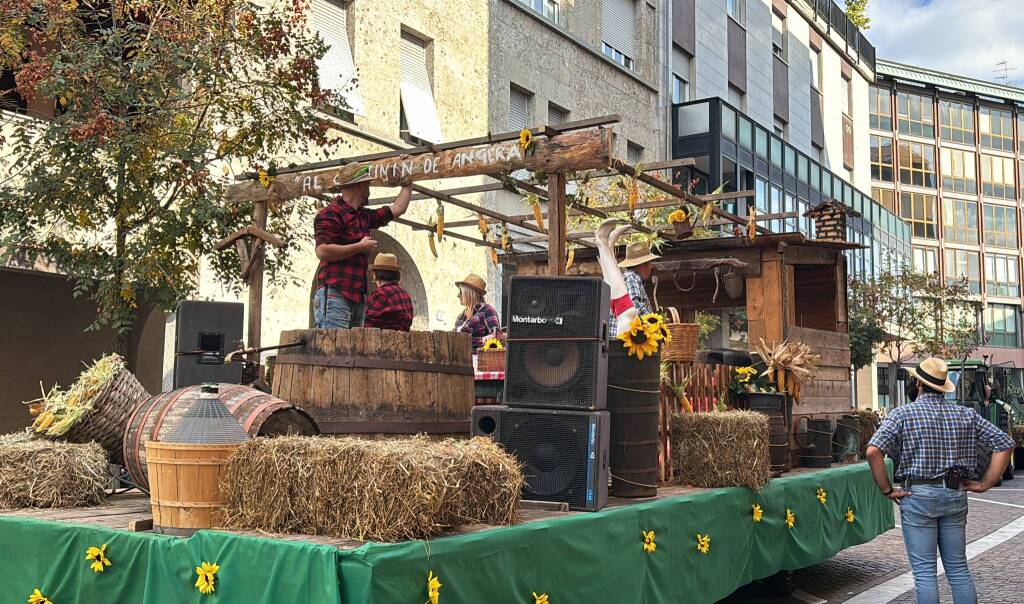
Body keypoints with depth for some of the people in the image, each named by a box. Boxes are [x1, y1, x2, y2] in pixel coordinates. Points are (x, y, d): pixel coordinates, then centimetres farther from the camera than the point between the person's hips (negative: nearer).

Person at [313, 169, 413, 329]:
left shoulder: (364, 216, 22)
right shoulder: (330, 214, -5)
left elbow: (397, 208, 34)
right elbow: (322, 251, -17)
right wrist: (360, 247, -10)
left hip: (358, 297, 8)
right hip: (335, 296, -8)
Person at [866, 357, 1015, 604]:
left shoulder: (903, 413, -6)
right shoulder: (966, 414, 6)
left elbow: (873, 451, -18)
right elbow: (1004, 444, 6)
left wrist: (887, 490, -9)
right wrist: (984, 484, 5)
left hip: (917, 496, -4)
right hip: (956, 494, 4)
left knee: (924, 570, 1)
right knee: (958, 568, 13)